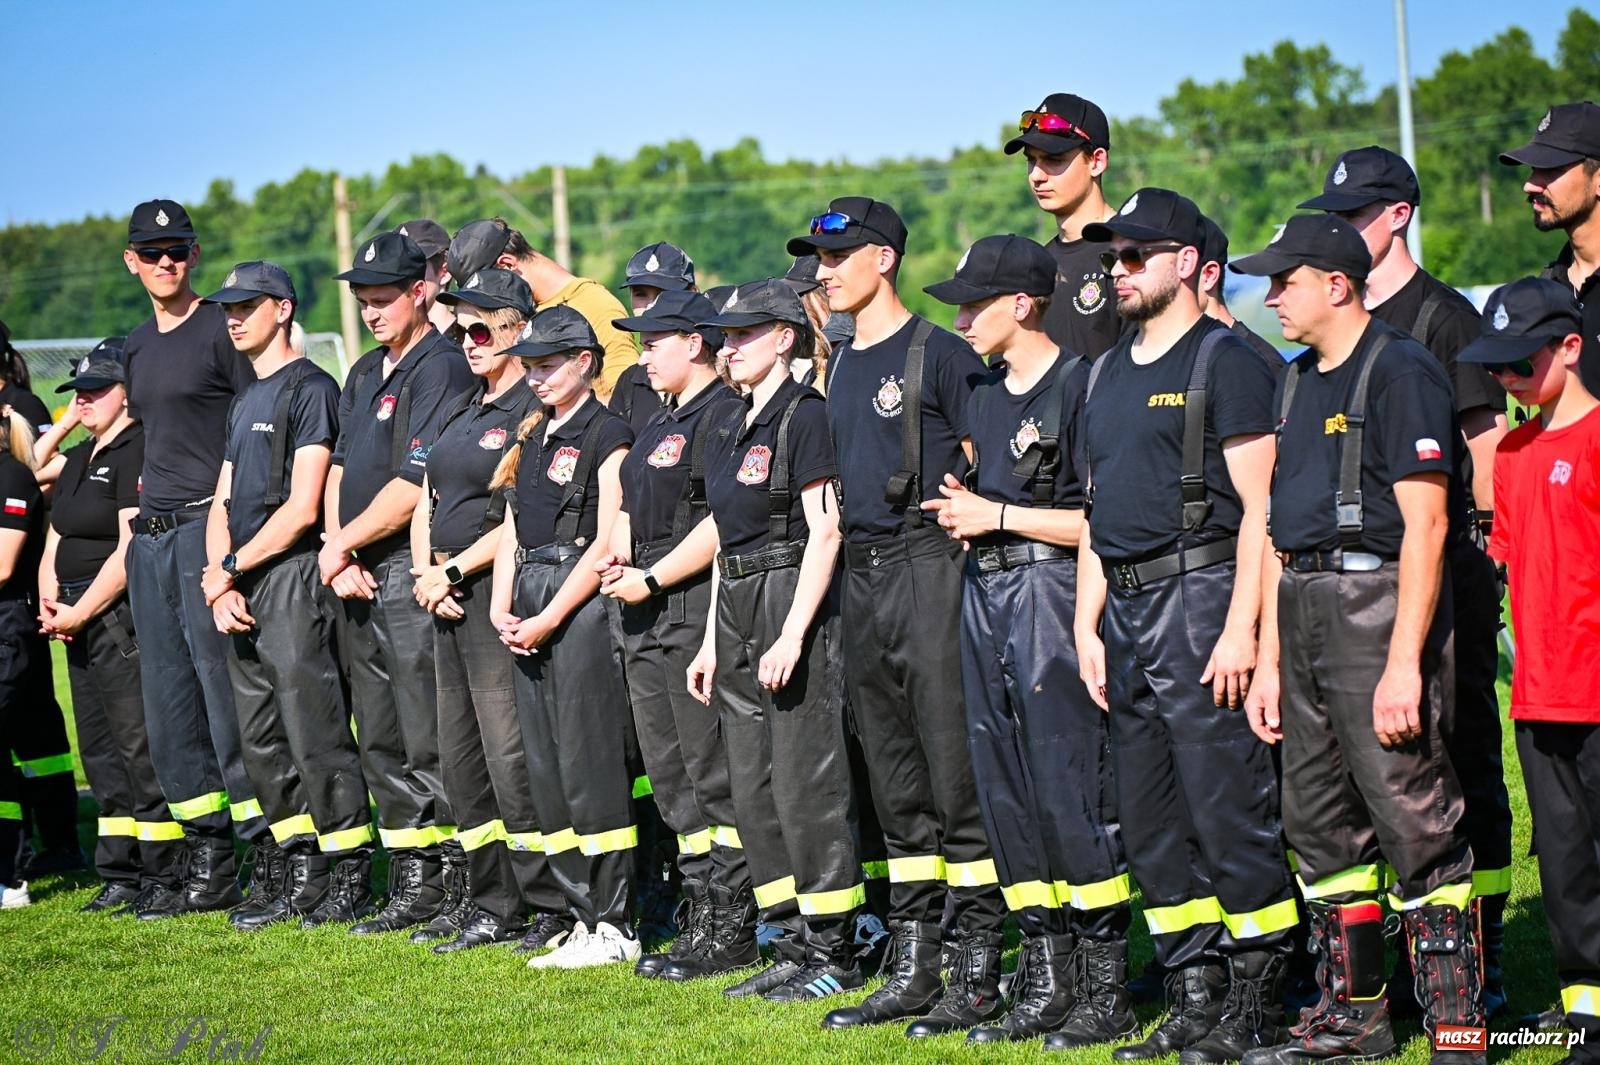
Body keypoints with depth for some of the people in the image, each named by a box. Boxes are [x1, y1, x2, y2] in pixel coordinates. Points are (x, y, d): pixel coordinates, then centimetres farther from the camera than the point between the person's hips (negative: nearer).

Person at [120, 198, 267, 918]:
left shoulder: (221, 330, -4)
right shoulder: (137, 346, 18)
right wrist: (146, 512, 18)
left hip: (209, 526, -8)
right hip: (150, 535, 8)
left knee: (224, 692, -11)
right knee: (169, 706, 8)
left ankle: (272, 852, -7)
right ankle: (209, 862, 14)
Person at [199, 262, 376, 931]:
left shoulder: (311, 388, -6)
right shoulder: (243, 402, 21)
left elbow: (302, 508, -14)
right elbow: (223, 503, 17)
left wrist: (229, 568, -9)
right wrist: (221, 586, 1)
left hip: (292, 578, -9)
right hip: (241, 592, 9)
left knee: (315, 736, -8)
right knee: (263, 741, 10)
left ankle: (348, 878, -3)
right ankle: (295, 873, 17)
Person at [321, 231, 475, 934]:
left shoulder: (441, 369, -10)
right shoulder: (365, 374, 19)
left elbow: (414, 486, -17)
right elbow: (339, 468, 17)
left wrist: (341, 545, -8)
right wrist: (338, 555, 1)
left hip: (414, 573, -9)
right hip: (361, 582, 9)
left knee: (427, 742, -8)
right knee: (380, 744, 11)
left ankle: (435, 887, -5)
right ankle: (410, 883, 16)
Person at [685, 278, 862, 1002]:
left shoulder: (805, 415, -10)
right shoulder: (731, 431, 17)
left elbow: (824, 531, -15)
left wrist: (792, 634, -21)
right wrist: (712, 640, 17)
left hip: (792, 599, -9)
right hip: (737, 608, 9)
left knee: (805, 783, -6)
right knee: (753, 789, 8)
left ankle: (832, 953, 1)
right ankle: (793, 947, 14)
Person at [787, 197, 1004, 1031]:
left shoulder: (939, 353, -7)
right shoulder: (842, 367, 17)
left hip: (930, 568, -8)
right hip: (861, 577, 8)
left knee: (955, 770, -7)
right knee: (895, 783, 10)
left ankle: (977, 964, -3)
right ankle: (912, 969, 15)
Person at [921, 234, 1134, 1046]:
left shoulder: (1079, 385, -10)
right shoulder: (984, 394, 16)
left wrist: (998, 516, -12)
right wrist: (962, 511, 5)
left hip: (1052, 592, -8)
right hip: (984, 593, 9)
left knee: (1072, 790, -8)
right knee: (1007, 796, 8)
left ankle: (1107, 991, -1)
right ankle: (1046, 981, 15)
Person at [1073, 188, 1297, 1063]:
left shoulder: (1226, 362, -6)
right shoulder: (1108, 374, 18)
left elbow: (1260, 507, -12)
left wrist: (1240, 629, -18)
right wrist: (1088, 624, 13)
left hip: (1201, 597, -8)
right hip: (1127, 610, 8)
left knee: (1230, 810, -6)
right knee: (1150, 824, 10)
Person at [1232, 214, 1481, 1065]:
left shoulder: (1401, 371, -10)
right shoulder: (1297, 383, 17)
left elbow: (1425, 524, -16)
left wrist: (1403, 661, -21)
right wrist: (1268, 660, 16)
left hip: (1378, 604, -9)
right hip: (1304, 612, 9)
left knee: (1415, 822, -9)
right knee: (1320, 821, 12)